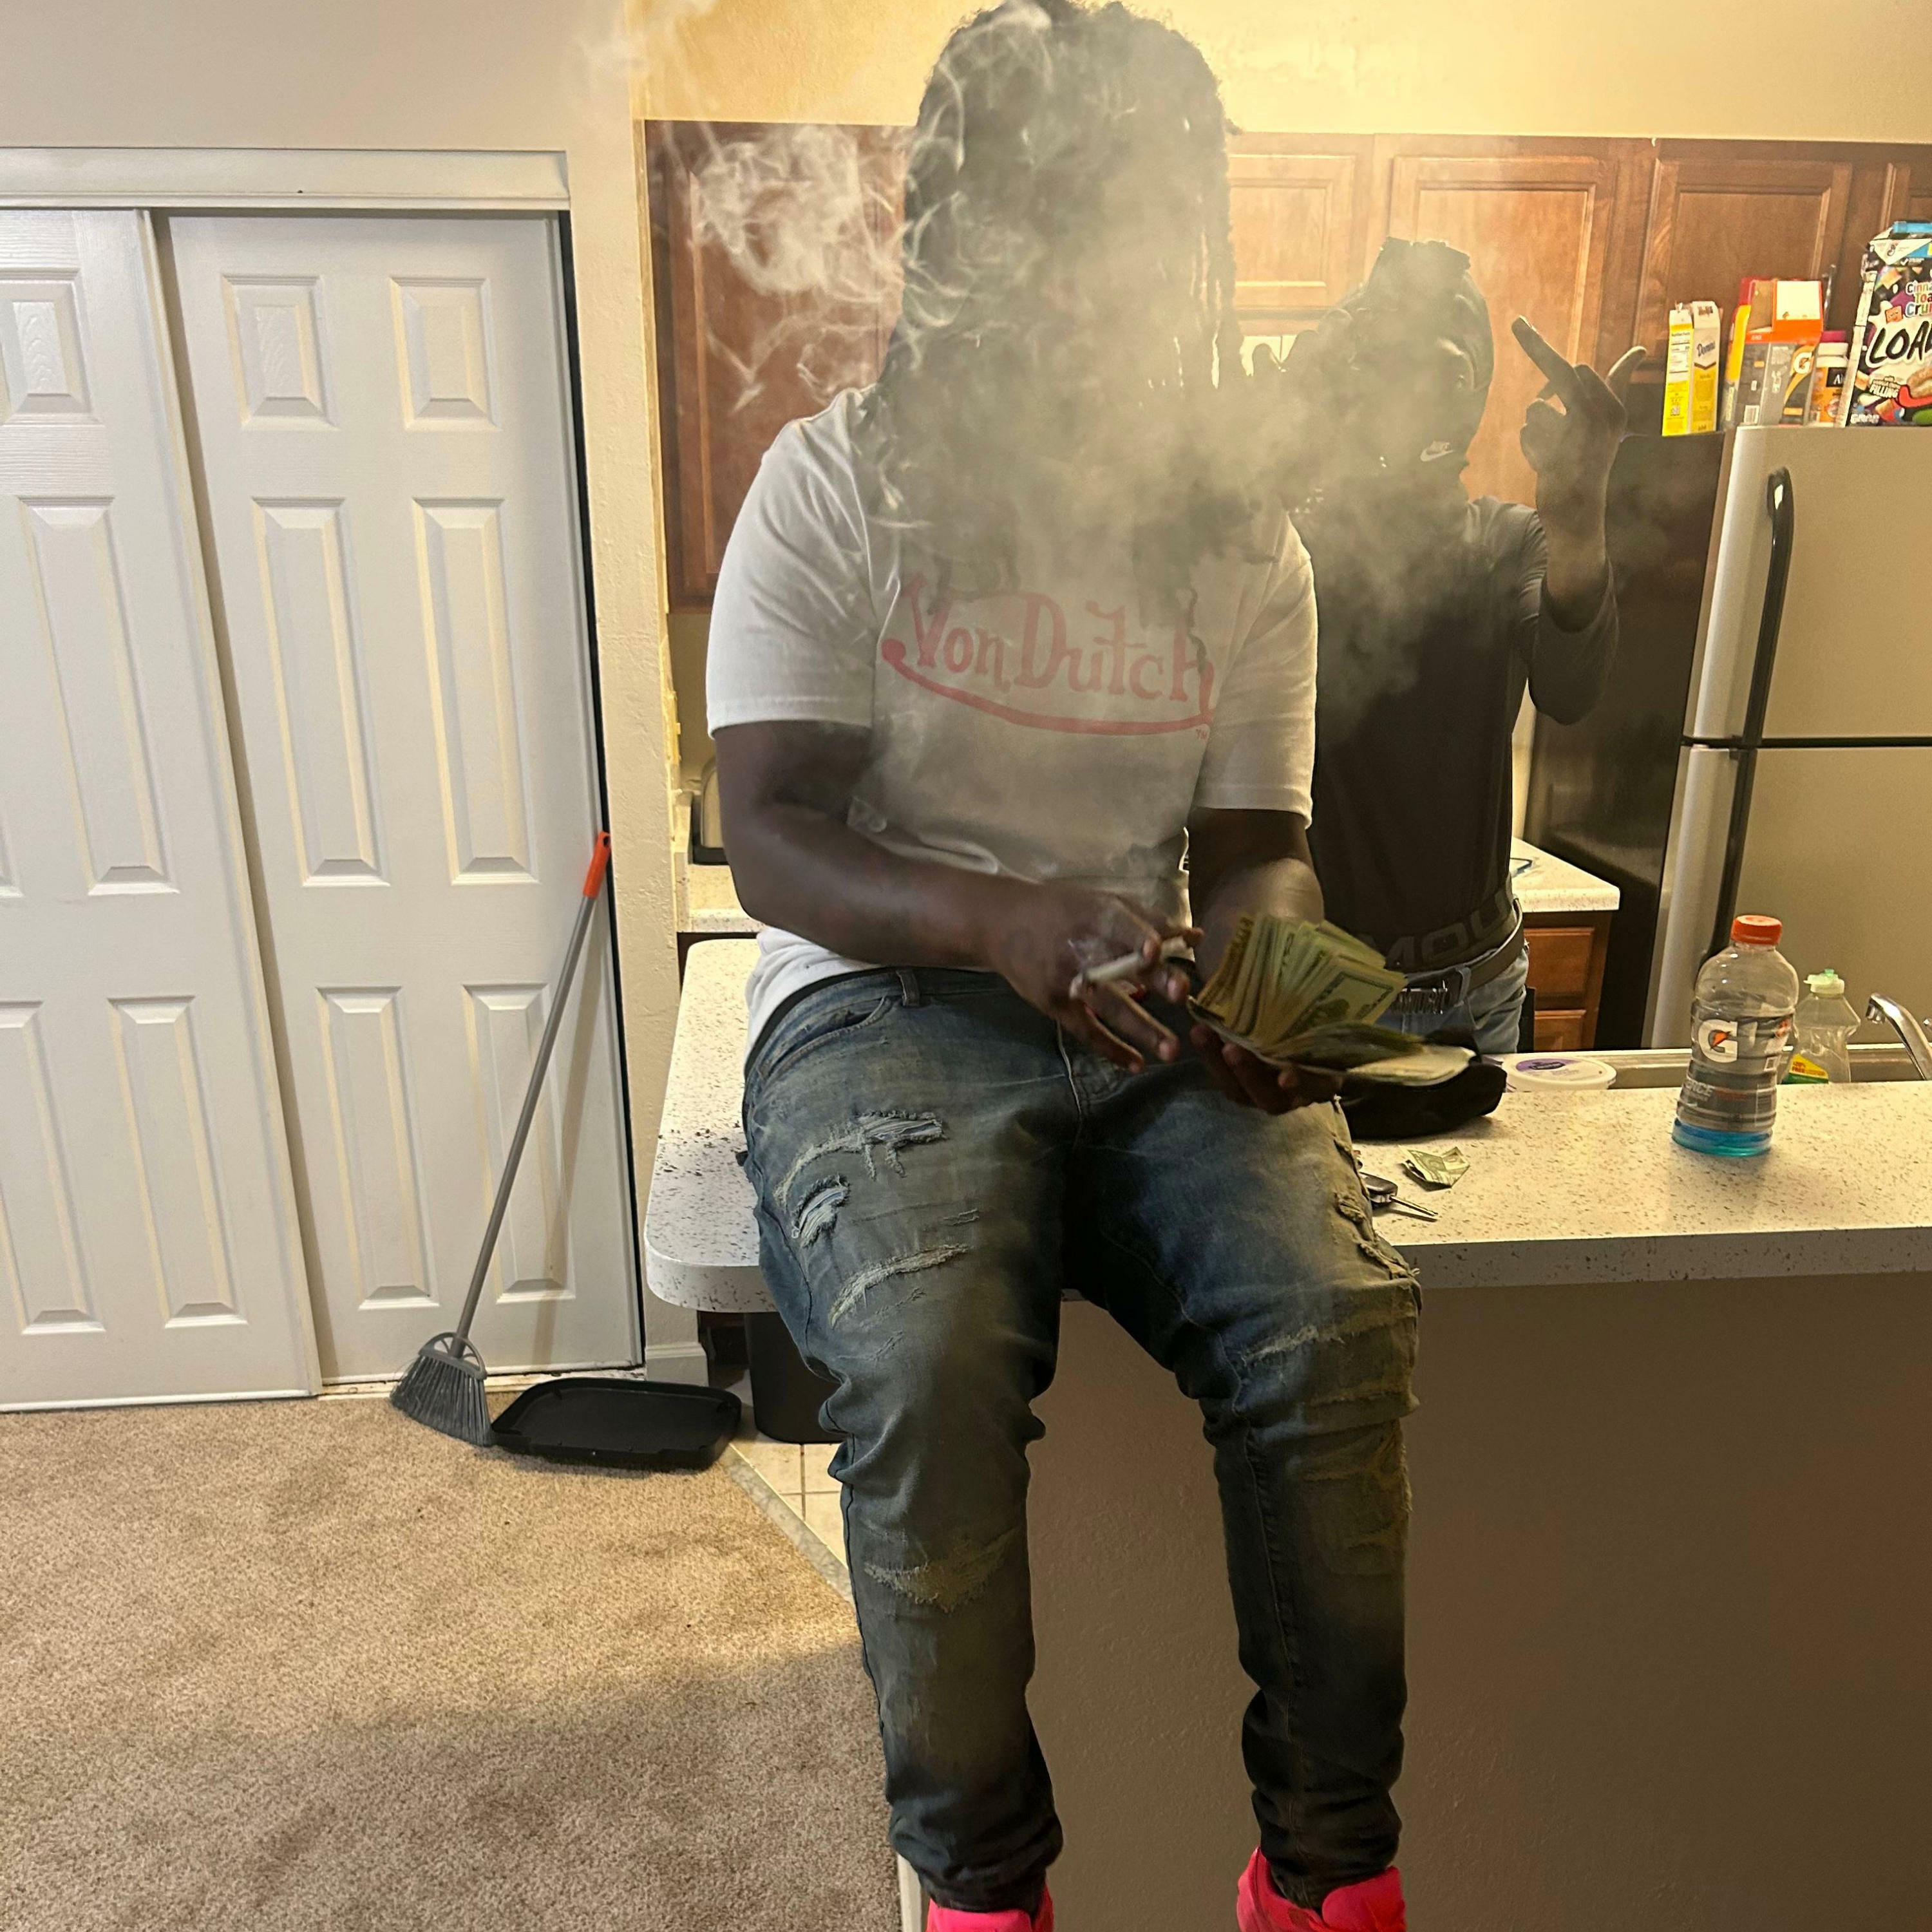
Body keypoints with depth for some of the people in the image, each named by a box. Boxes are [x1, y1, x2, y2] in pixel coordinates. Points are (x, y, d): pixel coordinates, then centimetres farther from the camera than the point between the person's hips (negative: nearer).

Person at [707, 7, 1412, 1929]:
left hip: (1149, 1015, 3)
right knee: (925, 1358, -31)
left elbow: (1257, 847, 9)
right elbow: (774, 835, -8)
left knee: (1339, 1320, -25)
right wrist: (997, 919, -27)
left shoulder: (1245, 545, 12)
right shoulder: (835, 485, 2)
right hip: (883, 990, -2)